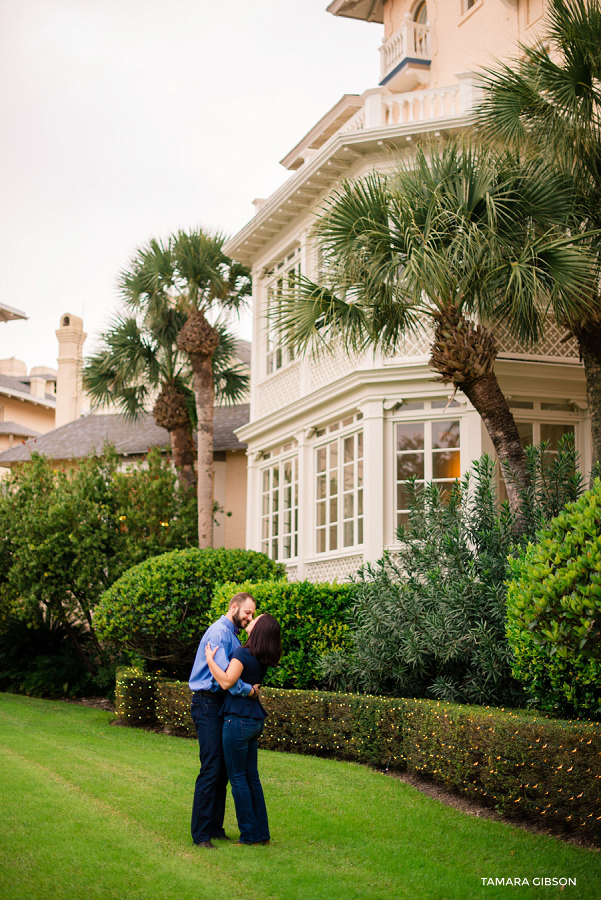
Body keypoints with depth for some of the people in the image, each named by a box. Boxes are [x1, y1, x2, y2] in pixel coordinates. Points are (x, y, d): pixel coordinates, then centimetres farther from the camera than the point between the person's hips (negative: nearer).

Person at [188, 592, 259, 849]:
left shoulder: (232, 634, 20)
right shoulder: (219, 632, -13)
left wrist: (252, 687, 1)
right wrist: (246, 690, -19)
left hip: (222, 706, 10)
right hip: (208, 704, -10)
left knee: (223, 769, 11)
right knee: (211, 768, -11)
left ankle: (215, 828, 17)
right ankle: (200, 834, -6)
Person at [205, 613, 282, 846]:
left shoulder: (243, 653, -16)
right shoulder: (262, 659, 9)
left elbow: (227, 682, -25)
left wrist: (210, 660, -15)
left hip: (238, 720, -8)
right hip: (255, 720, 8)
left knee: (238, 778, 1)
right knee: (252, 777, 14)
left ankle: (250, 834, 5)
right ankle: (262, 833, 18)